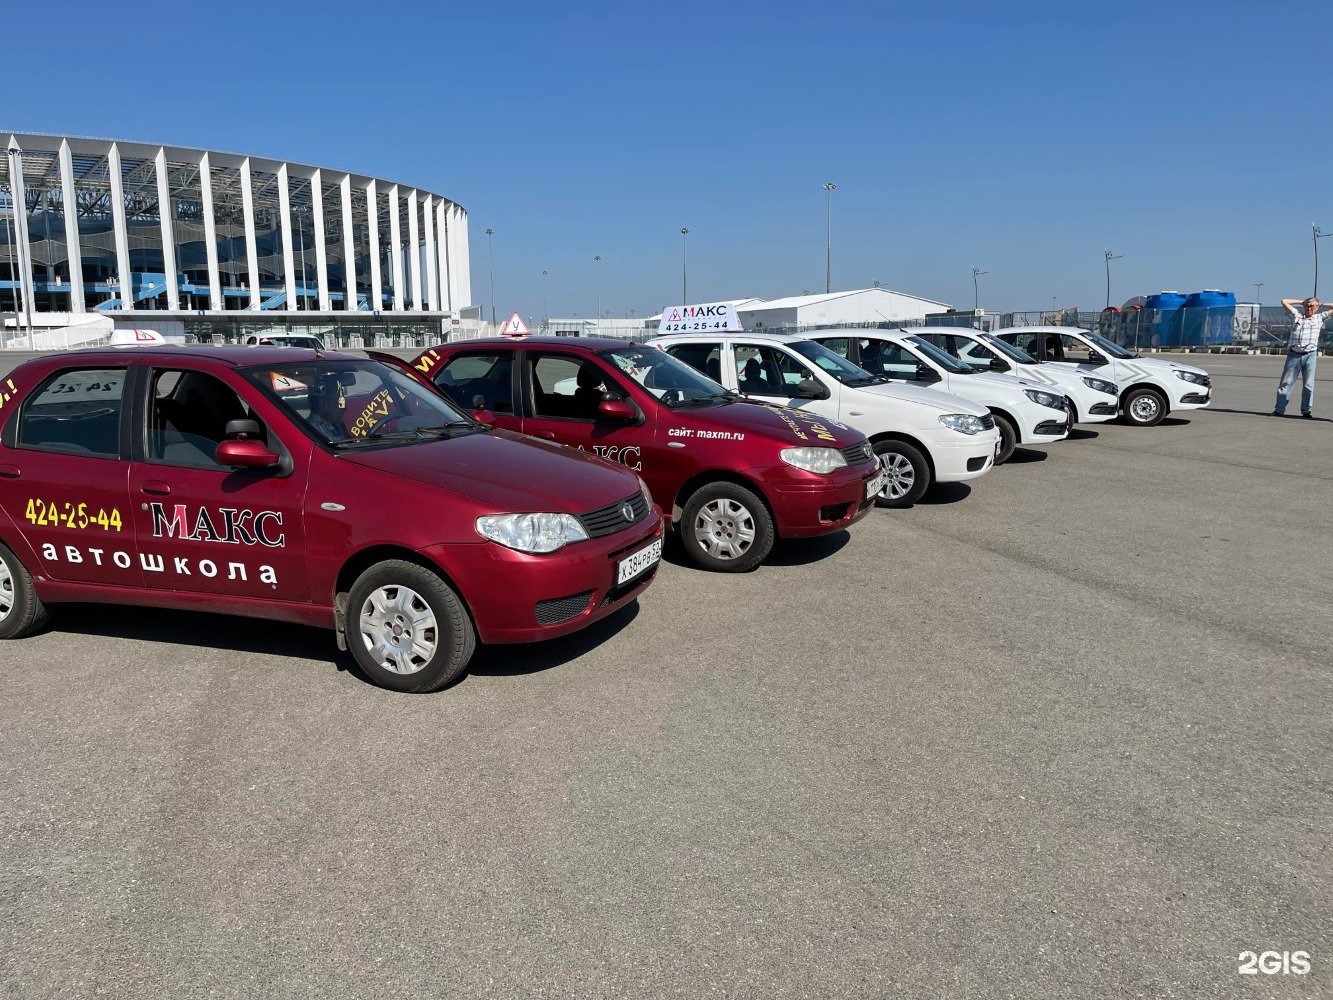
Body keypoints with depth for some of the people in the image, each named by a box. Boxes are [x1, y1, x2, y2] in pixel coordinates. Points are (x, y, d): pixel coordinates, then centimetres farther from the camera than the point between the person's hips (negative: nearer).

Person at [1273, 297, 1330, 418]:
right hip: (1294, 354, 0)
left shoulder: (1319, 317, 15)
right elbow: (1284, 301, 19)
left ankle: (1307, 411, 9)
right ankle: (1279, 409, -2)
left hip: (1310, 355, 0)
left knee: (1308, 385, 2)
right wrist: (1301, 302, 21)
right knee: (1286, 383, -3)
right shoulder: (1298, 316, 15)